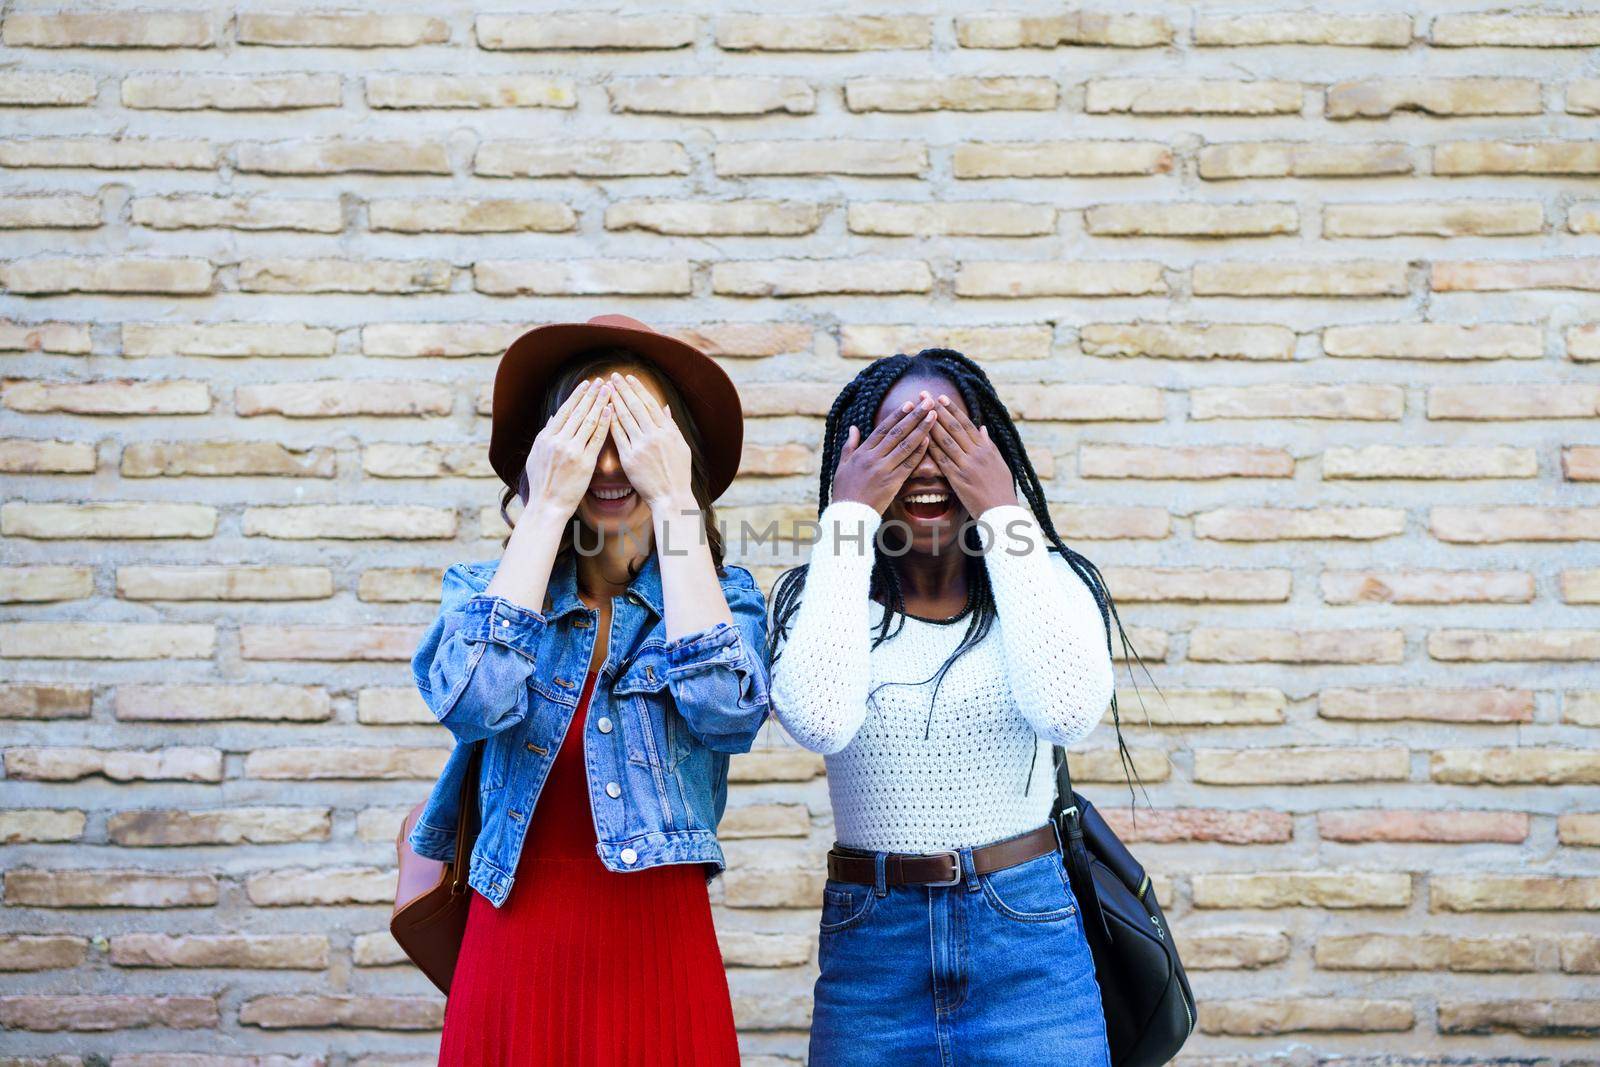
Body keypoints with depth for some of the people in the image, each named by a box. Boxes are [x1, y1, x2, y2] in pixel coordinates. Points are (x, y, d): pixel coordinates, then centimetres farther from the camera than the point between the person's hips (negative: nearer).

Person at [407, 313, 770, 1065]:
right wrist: (550, 505, -12)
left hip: (660, 959, 0)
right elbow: (473, 701, -18)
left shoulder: (724, 595, 1)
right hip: (515, 953, 1)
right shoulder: (482, 588, 3)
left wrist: (674, 502, -13)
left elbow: (725, 708, -20)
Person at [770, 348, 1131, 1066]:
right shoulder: (817, 597, -1)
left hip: (1029, 951, 0)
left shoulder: (1047, 582, 0)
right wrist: (848, 518, -16)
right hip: (870, 954, 0)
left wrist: (1006, 514, -16)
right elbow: (820, 721, -22)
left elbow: (1066, 711, -21)